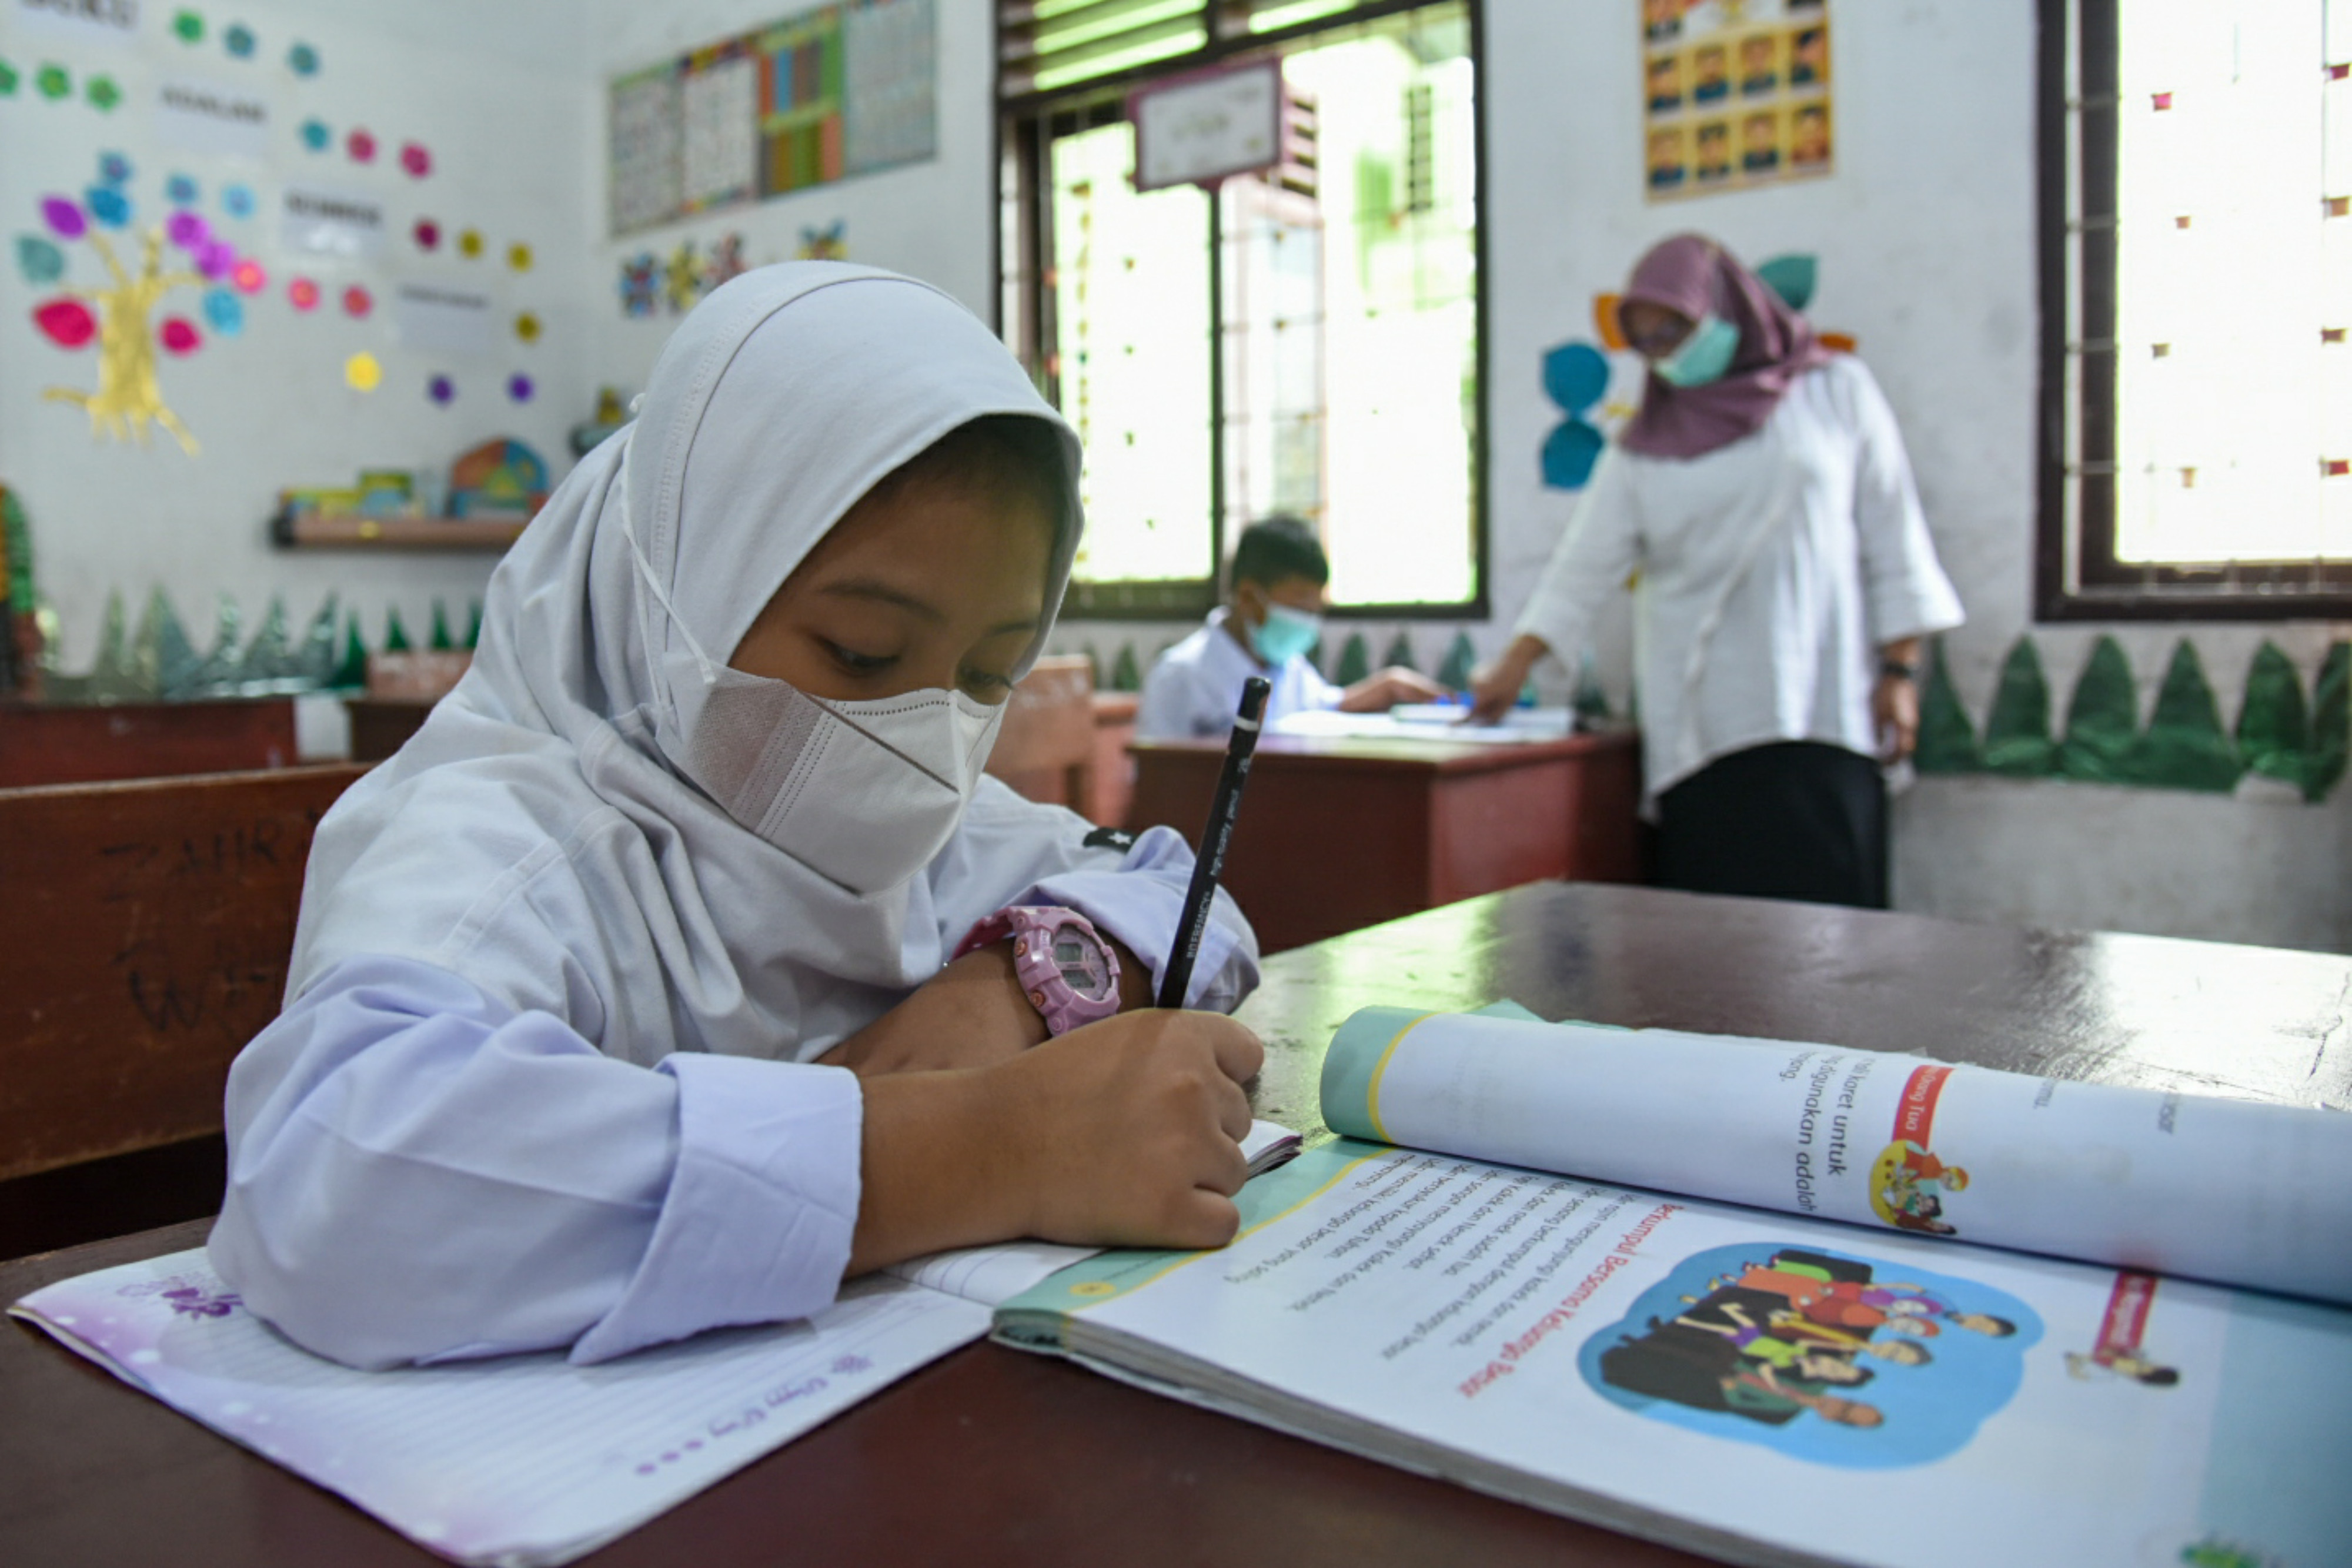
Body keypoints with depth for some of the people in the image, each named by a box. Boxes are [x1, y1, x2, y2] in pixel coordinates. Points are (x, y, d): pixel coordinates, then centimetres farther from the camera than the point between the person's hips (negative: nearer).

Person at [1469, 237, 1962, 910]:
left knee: (1823, 902, -9)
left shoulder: (1837, 393, 8)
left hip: (1818, 707, -1)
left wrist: (1900, 669, 1)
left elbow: (1891, 538, 6)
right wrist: (1517, 661, 0)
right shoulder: (1645, 448, 13)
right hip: (1700, 720, 2)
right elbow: (1587, 562, 9)